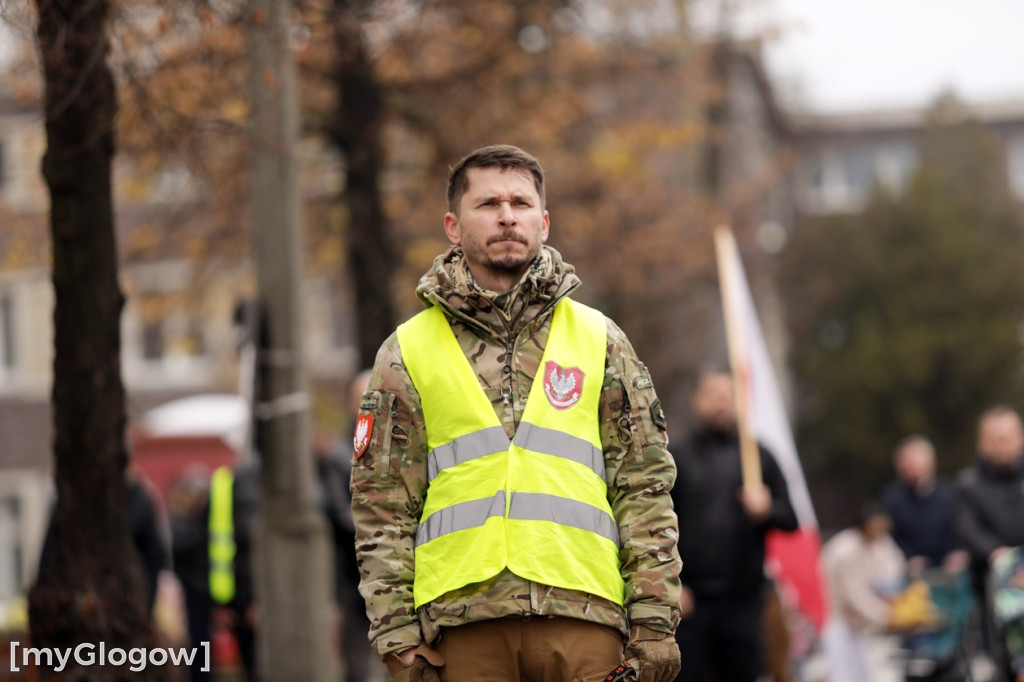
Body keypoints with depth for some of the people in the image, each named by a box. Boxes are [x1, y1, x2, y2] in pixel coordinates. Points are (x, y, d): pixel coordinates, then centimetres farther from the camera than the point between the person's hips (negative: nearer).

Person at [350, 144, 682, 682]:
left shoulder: (600, 341, 14)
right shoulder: (408, 354, 12)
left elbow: (644, 488, 11)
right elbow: (382, 506, 8)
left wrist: (654, 618, 2)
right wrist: (396, 631, -1)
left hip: (583, 617, 0)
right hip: (464, 621, 0)